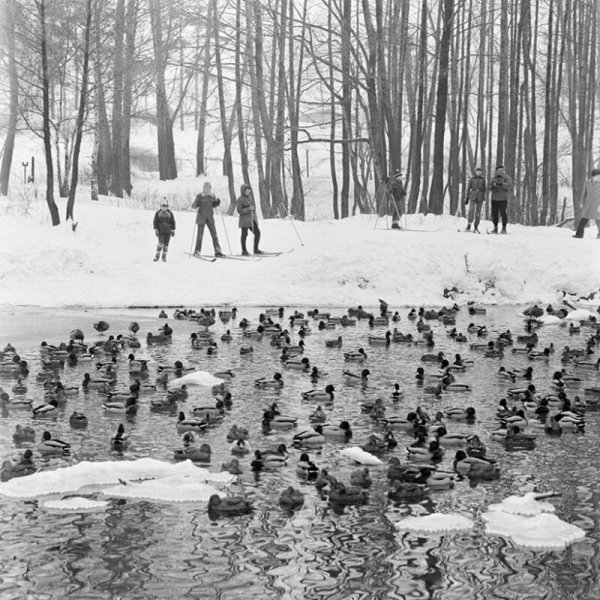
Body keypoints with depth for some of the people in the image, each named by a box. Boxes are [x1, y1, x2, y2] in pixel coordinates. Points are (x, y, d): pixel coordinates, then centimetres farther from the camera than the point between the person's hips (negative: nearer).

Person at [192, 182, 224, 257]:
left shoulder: (213, 196, 6)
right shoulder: (199, 196, -5)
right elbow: (193, 206, -5)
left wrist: (217, 202, -1)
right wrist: (196, 204, -27)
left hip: (210, 217, 3)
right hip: (201, 217, -3)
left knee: (214, 234, -4)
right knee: (200, 234, 0)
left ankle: (217, 251, -5)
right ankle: (197, 250, 11)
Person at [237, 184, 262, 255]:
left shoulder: (250, 197, 12)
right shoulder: (240, 199, -10)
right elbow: (239, 211, -15)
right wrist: (248, 209, -23)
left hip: (252, 219, 7)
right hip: (244, 220, -7)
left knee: (257, 233, 1)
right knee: (244, 234, 0)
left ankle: (256, 249, 11)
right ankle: (244, 251, 10)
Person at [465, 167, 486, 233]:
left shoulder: (483, 180, 9)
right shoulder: (472, 179, 4)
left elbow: (484, 190, 11)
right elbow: (468, 188, 7)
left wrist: (484, 199, 3)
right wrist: (467, 198, 3)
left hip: (480, 198, 2)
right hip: (473, 197, -2)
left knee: (478, 213, 1)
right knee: (471, 210, -17)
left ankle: (476, 227, 7)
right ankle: (469, 225, -12)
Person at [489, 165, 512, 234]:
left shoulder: (506, 177, -2)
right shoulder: (494, 178, 16)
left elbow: (509, 185, -18)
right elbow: (490, 187, 11)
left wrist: (501, 184, -33)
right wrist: (493, 185, -11)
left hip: (503, 198, -5)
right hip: (494, 198, 5)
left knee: (503, 213, -9)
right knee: (494, 213, 3)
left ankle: (504, 228, -1)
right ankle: (495, 228, 13)